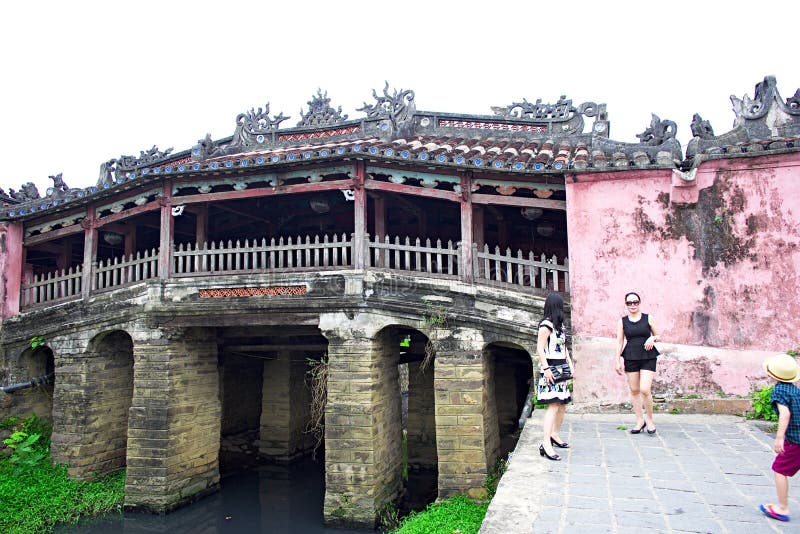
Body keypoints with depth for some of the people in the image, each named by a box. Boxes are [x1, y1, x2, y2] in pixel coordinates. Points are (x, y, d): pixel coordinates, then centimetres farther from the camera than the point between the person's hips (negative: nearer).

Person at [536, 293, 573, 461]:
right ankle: (546, 444, -19)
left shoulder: (560, 325, 17)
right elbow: (540, 348, -17)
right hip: (550, 370, -9)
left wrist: (570, 364, 13)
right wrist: (546, 368, -22)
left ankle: (555, 435, 30)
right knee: (553, 406, -16)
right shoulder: (546, 325, -12)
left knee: (562, 405, 15)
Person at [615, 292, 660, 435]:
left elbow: (658, 335, 12)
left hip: (648, 358, -2)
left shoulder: (648, 318, 3)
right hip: (630, 358, 2)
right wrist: (618, 361, 1)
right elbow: (619, 342, 6)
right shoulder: (622, 321, 5)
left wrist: (652, 338, -11)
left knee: (645, 390, -12)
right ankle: (640, 420, 19)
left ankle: (650, 420, 9)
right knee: (634, 390, 6)